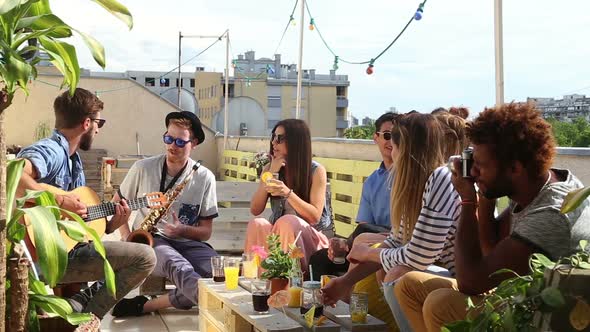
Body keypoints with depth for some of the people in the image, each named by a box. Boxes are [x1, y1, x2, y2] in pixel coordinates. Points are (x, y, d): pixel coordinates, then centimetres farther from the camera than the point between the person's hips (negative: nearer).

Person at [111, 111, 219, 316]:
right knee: (179, 267, -37)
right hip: (148, 240, -2)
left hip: (186, 242, 2)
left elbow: (206, 231, 5)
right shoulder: (143, 168, 0)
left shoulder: (204, 178, 0)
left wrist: (182, 230, -16)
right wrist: (127, 236, -4)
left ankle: (145, 305, -25)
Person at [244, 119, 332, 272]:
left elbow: (315, 216, -11)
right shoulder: (270, 168, 7)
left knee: (287, 222, -35)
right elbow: (255, 210, 0)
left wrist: (288, 193, -25)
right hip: (277, 234, 3)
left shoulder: (316, 171, -5)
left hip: (308, 238, -3)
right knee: (257, 224, -29)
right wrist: (271, 174, -9)